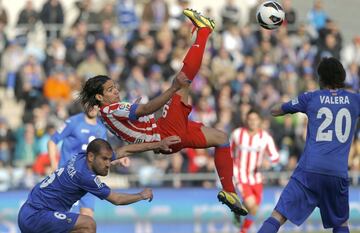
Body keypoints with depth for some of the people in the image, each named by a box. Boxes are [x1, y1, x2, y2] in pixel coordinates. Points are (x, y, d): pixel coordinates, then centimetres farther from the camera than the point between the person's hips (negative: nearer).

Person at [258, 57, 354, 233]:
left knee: (277, 217, -9)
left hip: (308, 171, -2)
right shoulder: (354, 100, 13)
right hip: (338, 174, 2)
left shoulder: (311, 98, 11)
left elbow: (275, 111, 22)